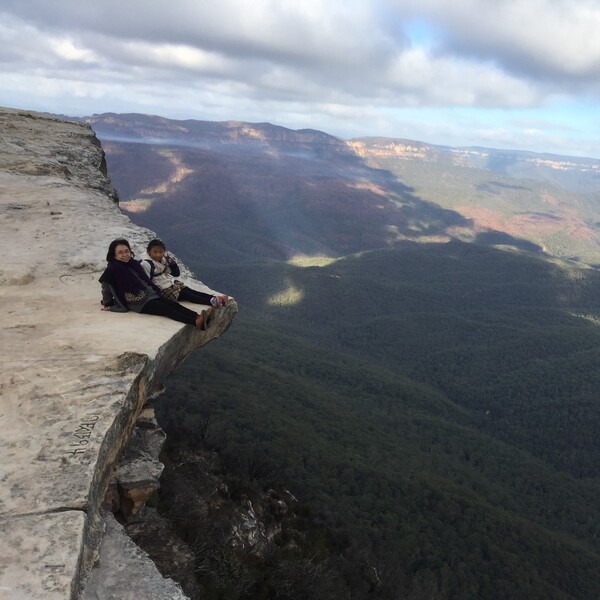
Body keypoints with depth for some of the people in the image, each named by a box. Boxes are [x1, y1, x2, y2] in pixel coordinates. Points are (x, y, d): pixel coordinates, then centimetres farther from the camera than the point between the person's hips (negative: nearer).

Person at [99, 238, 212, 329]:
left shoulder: (134, 264, 13)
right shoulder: (112, 271, -7)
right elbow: (106, 289, 4)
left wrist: (156, 290, 18)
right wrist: (108, 305, 15)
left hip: (151, 295, 7)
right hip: (139, 303, -7)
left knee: (175, 305, -17)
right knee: (167, 309, -26)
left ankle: (199, 318, -37)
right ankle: (196, 322, -45)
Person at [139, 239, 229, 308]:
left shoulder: (164, 259, 6)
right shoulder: (146, 264, -17)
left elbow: (176, 273, 8)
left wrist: (171, 261, -7)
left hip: (172, 282, 8)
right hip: (163, 289, -8)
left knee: (190, 291, -12)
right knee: (186, 295, -21)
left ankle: (215, 298, -28)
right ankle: (212, 301, -36)